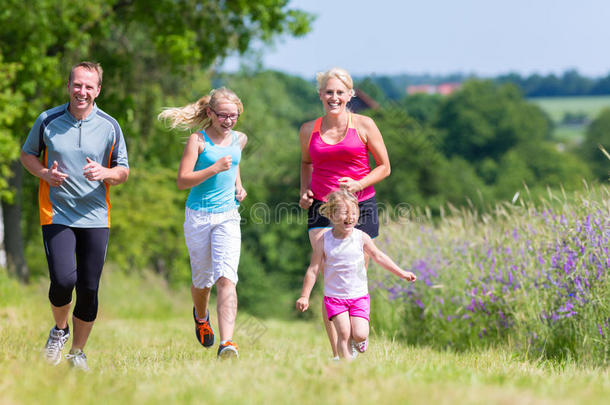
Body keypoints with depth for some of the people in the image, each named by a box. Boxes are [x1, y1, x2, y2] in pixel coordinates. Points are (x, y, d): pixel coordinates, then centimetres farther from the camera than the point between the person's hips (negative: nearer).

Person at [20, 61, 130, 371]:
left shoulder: (110, 127, 2)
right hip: (56, 214, -2)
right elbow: (27, 154, 13)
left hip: (95, 217, 2)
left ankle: (77, 352, 20)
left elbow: (123, 172, 8)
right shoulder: (47, 121, 0)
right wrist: (44, 173, -8)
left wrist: (104, 173, -15)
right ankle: (60, 329, 13)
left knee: (89, 288, 2)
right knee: (63, 279, -18)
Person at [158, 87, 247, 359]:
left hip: (228, 216, 2)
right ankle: (200, 316, 45)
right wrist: (215, 168, -23)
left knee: (226, 278, -15)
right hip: (199, 216, -2)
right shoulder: (198, 140, -6)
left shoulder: (239, 139, 9)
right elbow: (182, 181, -13)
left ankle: (226, 342, -23)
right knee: (203, 280, 10)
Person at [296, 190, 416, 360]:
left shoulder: (361, 237, -3)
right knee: (343, 333, -15)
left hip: (359, 296, 1)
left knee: (359, 334, -10)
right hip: (334, 297, -1)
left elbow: (378, 256, 12)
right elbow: (313, 270, 0)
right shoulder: (323, 241, -7)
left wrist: (401, 273, 16)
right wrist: (304, 296, -1)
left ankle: (358, 338, 24)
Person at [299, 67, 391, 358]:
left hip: (360, 206, -1)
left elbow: (384, 167, 5)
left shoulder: (363, 125, -1)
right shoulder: (309, 131, 6)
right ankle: (337, 355, -12)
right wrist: (304, 191, 7)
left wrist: (359, 184, -12)